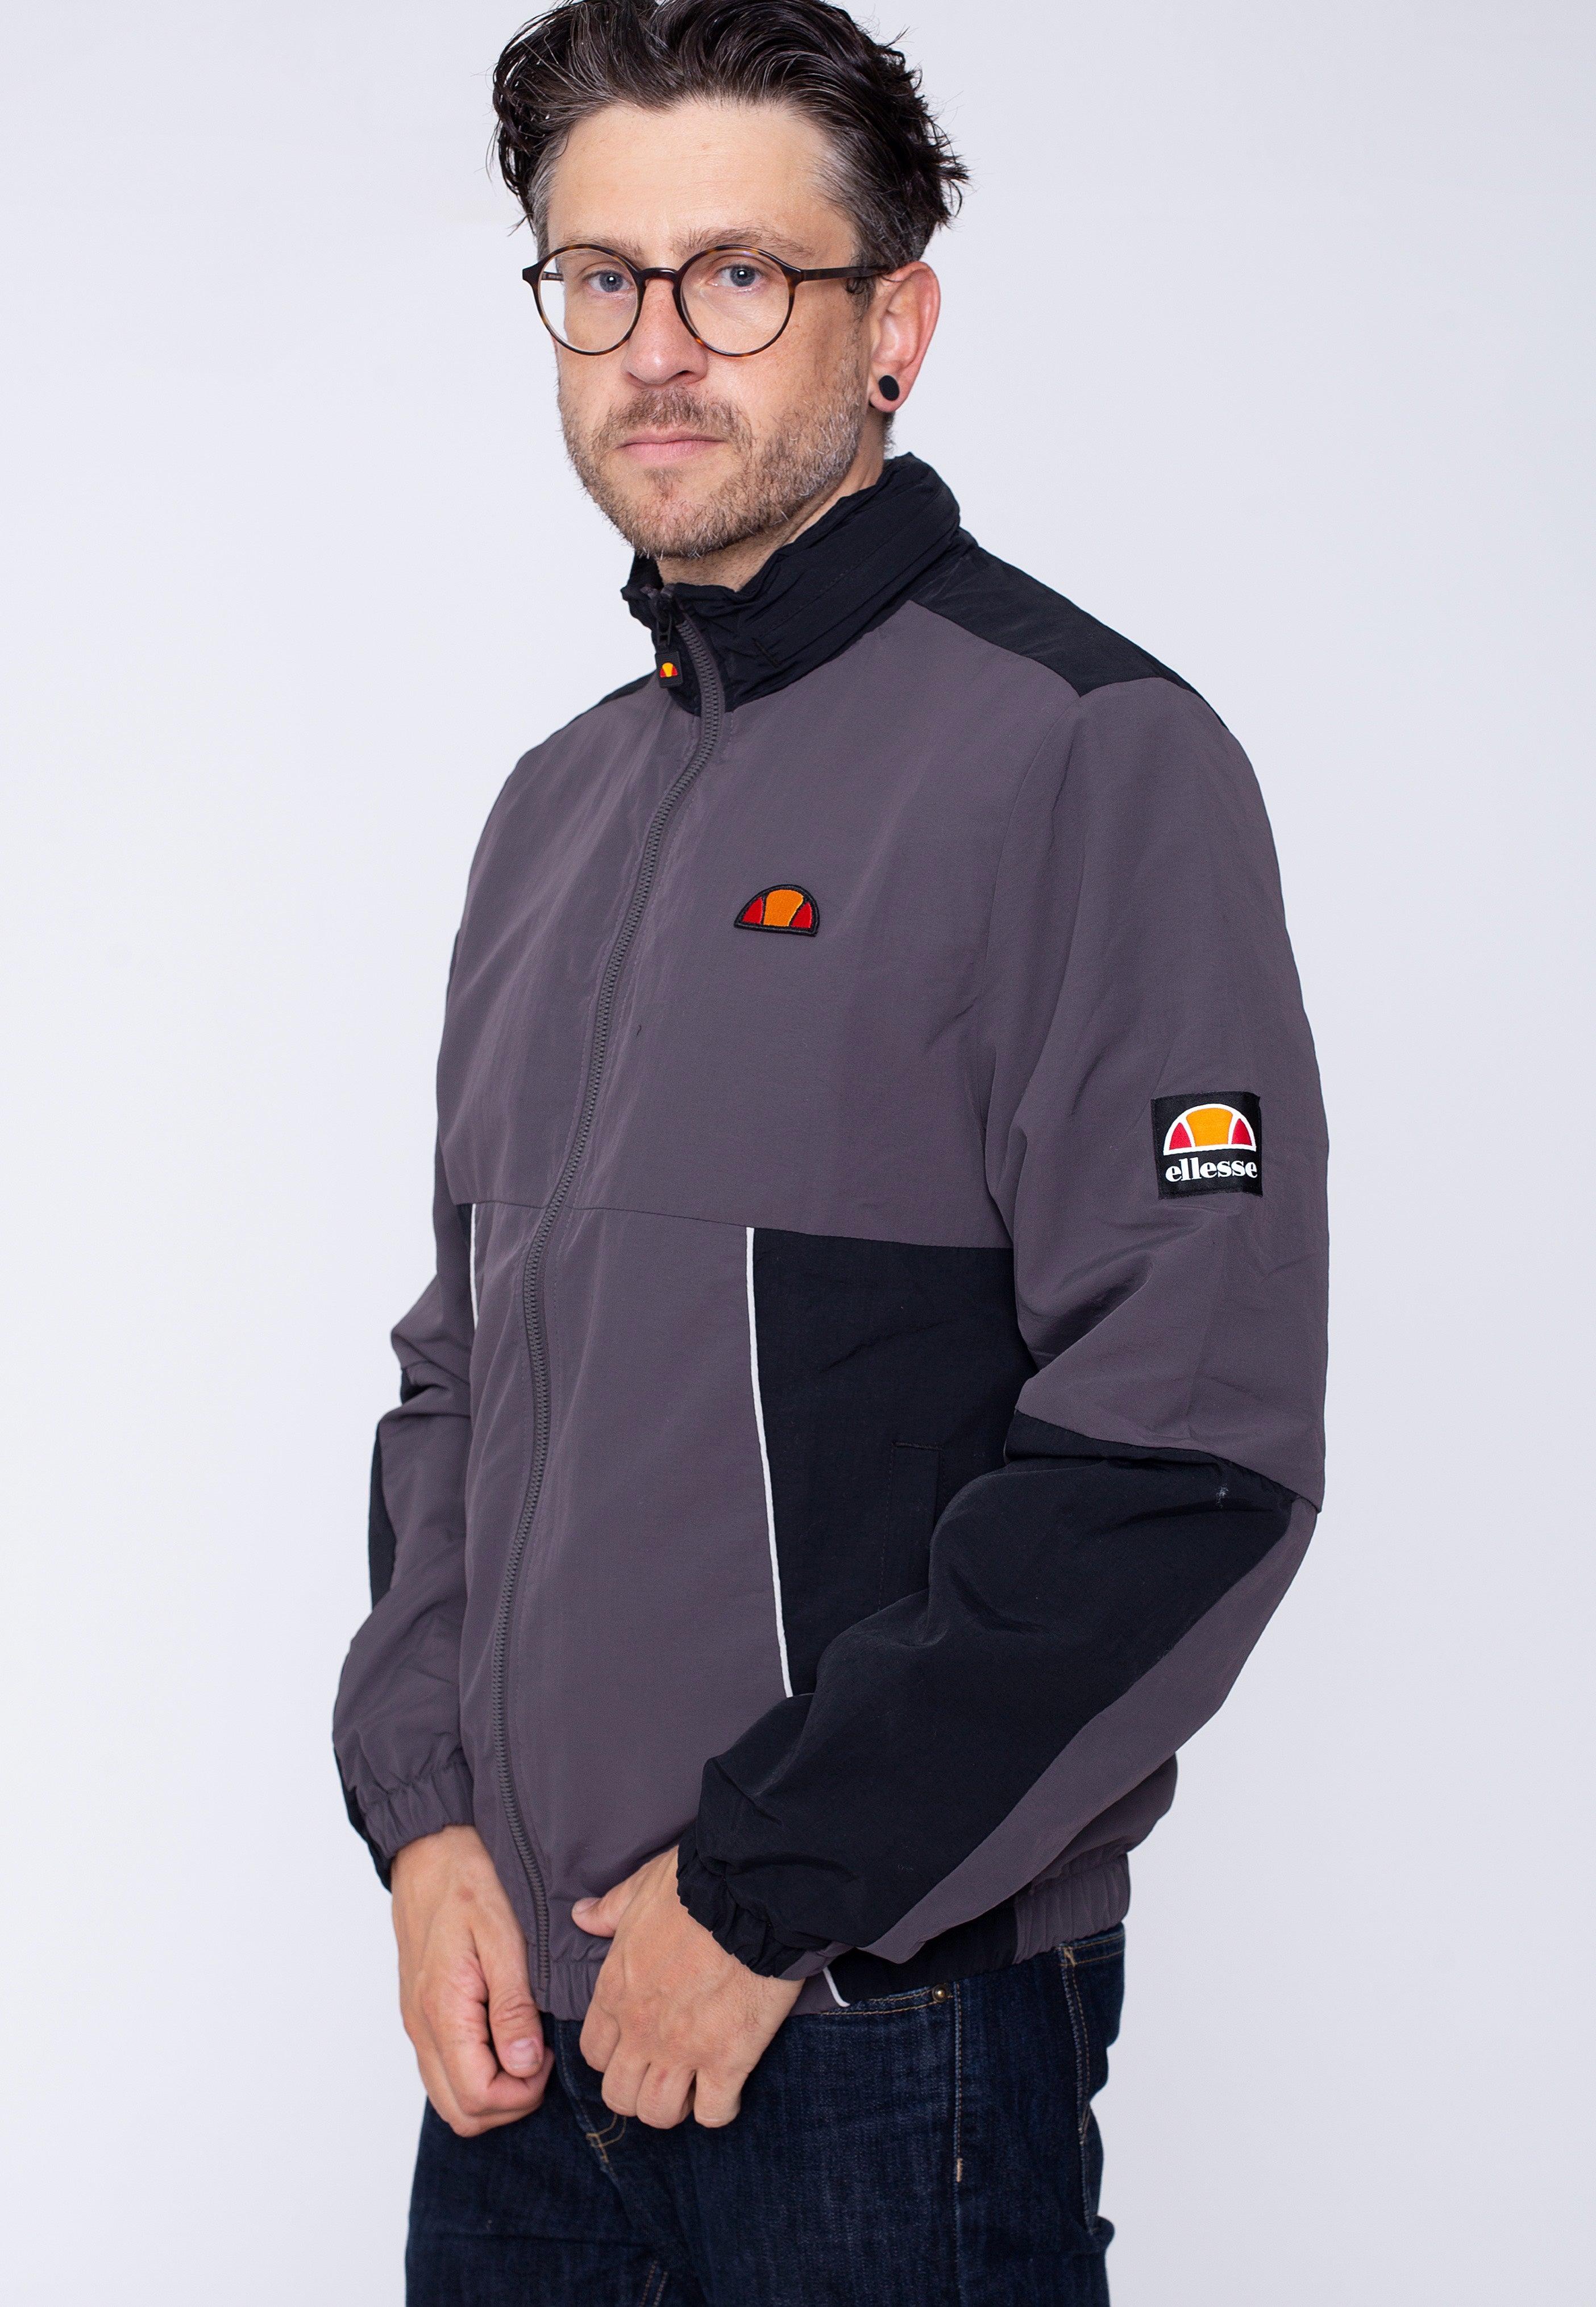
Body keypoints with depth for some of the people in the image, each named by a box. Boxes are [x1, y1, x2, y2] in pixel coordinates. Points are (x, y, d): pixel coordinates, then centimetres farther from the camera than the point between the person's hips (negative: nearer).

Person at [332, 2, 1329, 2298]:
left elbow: (1188, 1456, -18)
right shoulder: (563, 804, 12)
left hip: (883, 2042, -6)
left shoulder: (1089, 759, -11)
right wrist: (422, 1812, 2)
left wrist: (766, 1892, -16)